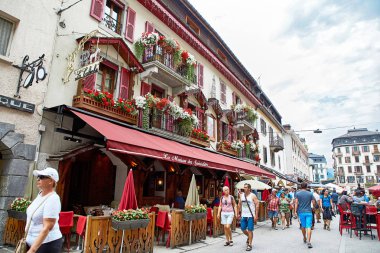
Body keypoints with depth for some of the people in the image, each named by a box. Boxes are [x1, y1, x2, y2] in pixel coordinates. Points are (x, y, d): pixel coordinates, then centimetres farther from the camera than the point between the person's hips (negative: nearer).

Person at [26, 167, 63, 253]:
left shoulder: (52, 199, -23)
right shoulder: (40, 194, 3)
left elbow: (47, 228, -26)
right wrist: (27, 237, 21)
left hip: (47, 244, -8)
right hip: (33, 242, 8)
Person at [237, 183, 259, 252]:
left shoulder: (253, 196, -9)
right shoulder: (241, 195, 5)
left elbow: (257, 205, -11)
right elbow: (239, 205, 13)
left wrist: (256, 215, -15)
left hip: (250, 216, -5)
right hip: (243, 215, 5)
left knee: (250, 230, -1)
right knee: (243, 229, 9)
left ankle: (250, 245, 11)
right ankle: (249, 237, 39)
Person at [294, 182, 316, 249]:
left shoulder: (297, 193, -1)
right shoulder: (310, 194, 2)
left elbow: (296, 203, -7)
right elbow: (314, 203, 4)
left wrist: (295, 211, -4)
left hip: (301, 212, 1)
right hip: (308, 212, 0)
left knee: (303, 226, 17)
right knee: (309, 227, -6)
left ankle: (305, 239, 35)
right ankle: (308, 241, -17)